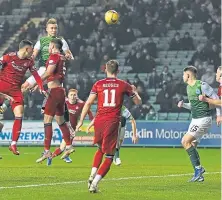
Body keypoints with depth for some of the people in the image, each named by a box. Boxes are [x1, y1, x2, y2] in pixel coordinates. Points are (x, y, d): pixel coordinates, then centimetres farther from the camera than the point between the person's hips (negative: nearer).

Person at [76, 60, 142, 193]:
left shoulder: (98, 84, 5)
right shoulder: (123, 85, 3)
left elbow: (88, 103, -2)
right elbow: (138, 102, 14)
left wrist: (81, 121, 0)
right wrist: (134, 91, 34)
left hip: (99, 121, 3)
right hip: (113, 122, -3)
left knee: (101, 149, 28)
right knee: (109, 157, 3)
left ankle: (92, 175, 12)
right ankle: (94, 183, -11)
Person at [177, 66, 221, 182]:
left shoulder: (202, 85, -13)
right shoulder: (188, 87, 14)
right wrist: (183, 105, 6)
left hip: (204, 119, -9)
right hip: (195, 119, 9)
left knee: (185, 141, -17)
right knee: (191, 146, 6)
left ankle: (198, 168, -12)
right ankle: (199, 175, 11)